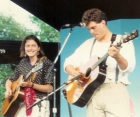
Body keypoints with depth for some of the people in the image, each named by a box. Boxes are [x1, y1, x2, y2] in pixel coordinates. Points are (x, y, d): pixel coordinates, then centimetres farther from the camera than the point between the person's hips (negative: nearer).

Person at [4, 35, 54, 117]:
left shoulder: (46, 63, -5)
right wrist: (8, 89, -1)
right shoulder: (23, 63, 10)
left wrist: (31, 84, -19)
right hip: (22, 102, 4)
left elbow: (50, 88, -9)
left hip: (39, 103, -4)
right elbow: (10, 80, 20)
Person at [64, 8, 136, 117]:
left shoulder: (122, 41, 2)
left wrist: (117, 57, -31)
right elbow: (69, 62, 17)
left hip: (115, 91, -4)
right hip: (92, 93, 4)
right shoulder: (88, 44, 17)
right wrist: (74, 73, -5)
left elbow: (128, 68, -10)